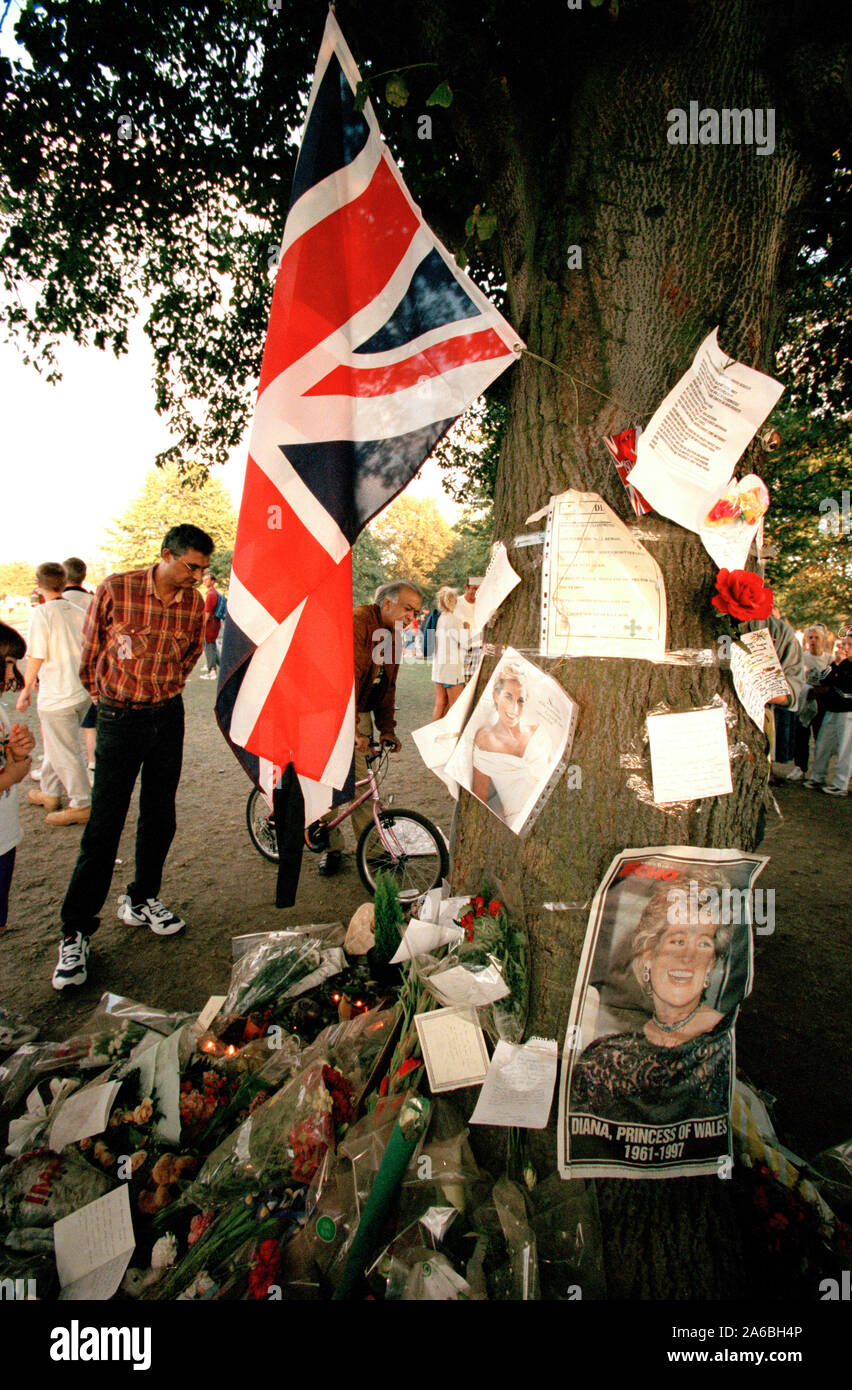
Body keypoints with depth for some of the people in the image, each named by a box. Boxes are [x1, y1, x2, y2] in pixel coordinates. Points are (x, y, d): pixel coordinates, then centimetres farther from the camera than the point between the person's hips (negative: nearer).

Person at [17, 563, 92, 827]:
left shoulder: (42, 613, -13)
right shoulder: (79, 612, 4)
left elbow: (37, 657, -14)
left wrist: (26, 689, -2)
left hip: (57, 696, -7)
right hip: (83, 692, 7)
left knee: (65, 751, 2)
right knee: (54, 744, 22)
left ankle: (81, 806, 7)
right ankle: (50, 793, 34)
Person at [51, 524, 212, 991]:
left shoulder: (194, 602, -2)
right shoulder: (115, 589, -13)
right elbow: (89, 651, -1)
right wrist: (104, 698, 8)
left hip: (168, 717, 4)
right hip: (119, 720, -4)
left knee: (159, 817, 12)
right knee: (104, 825, -2)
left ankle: (141, 900, 32)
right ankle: (76, 932, 10)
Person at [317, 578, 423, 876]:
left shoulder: (392, 638, 8)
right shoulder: (357, 623, -20)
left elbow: (387, 689, 13)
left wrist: (387, 729, 4)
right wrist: (350, 727, -34)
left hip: (361, 715, 6)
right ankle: (332, 847, 17)